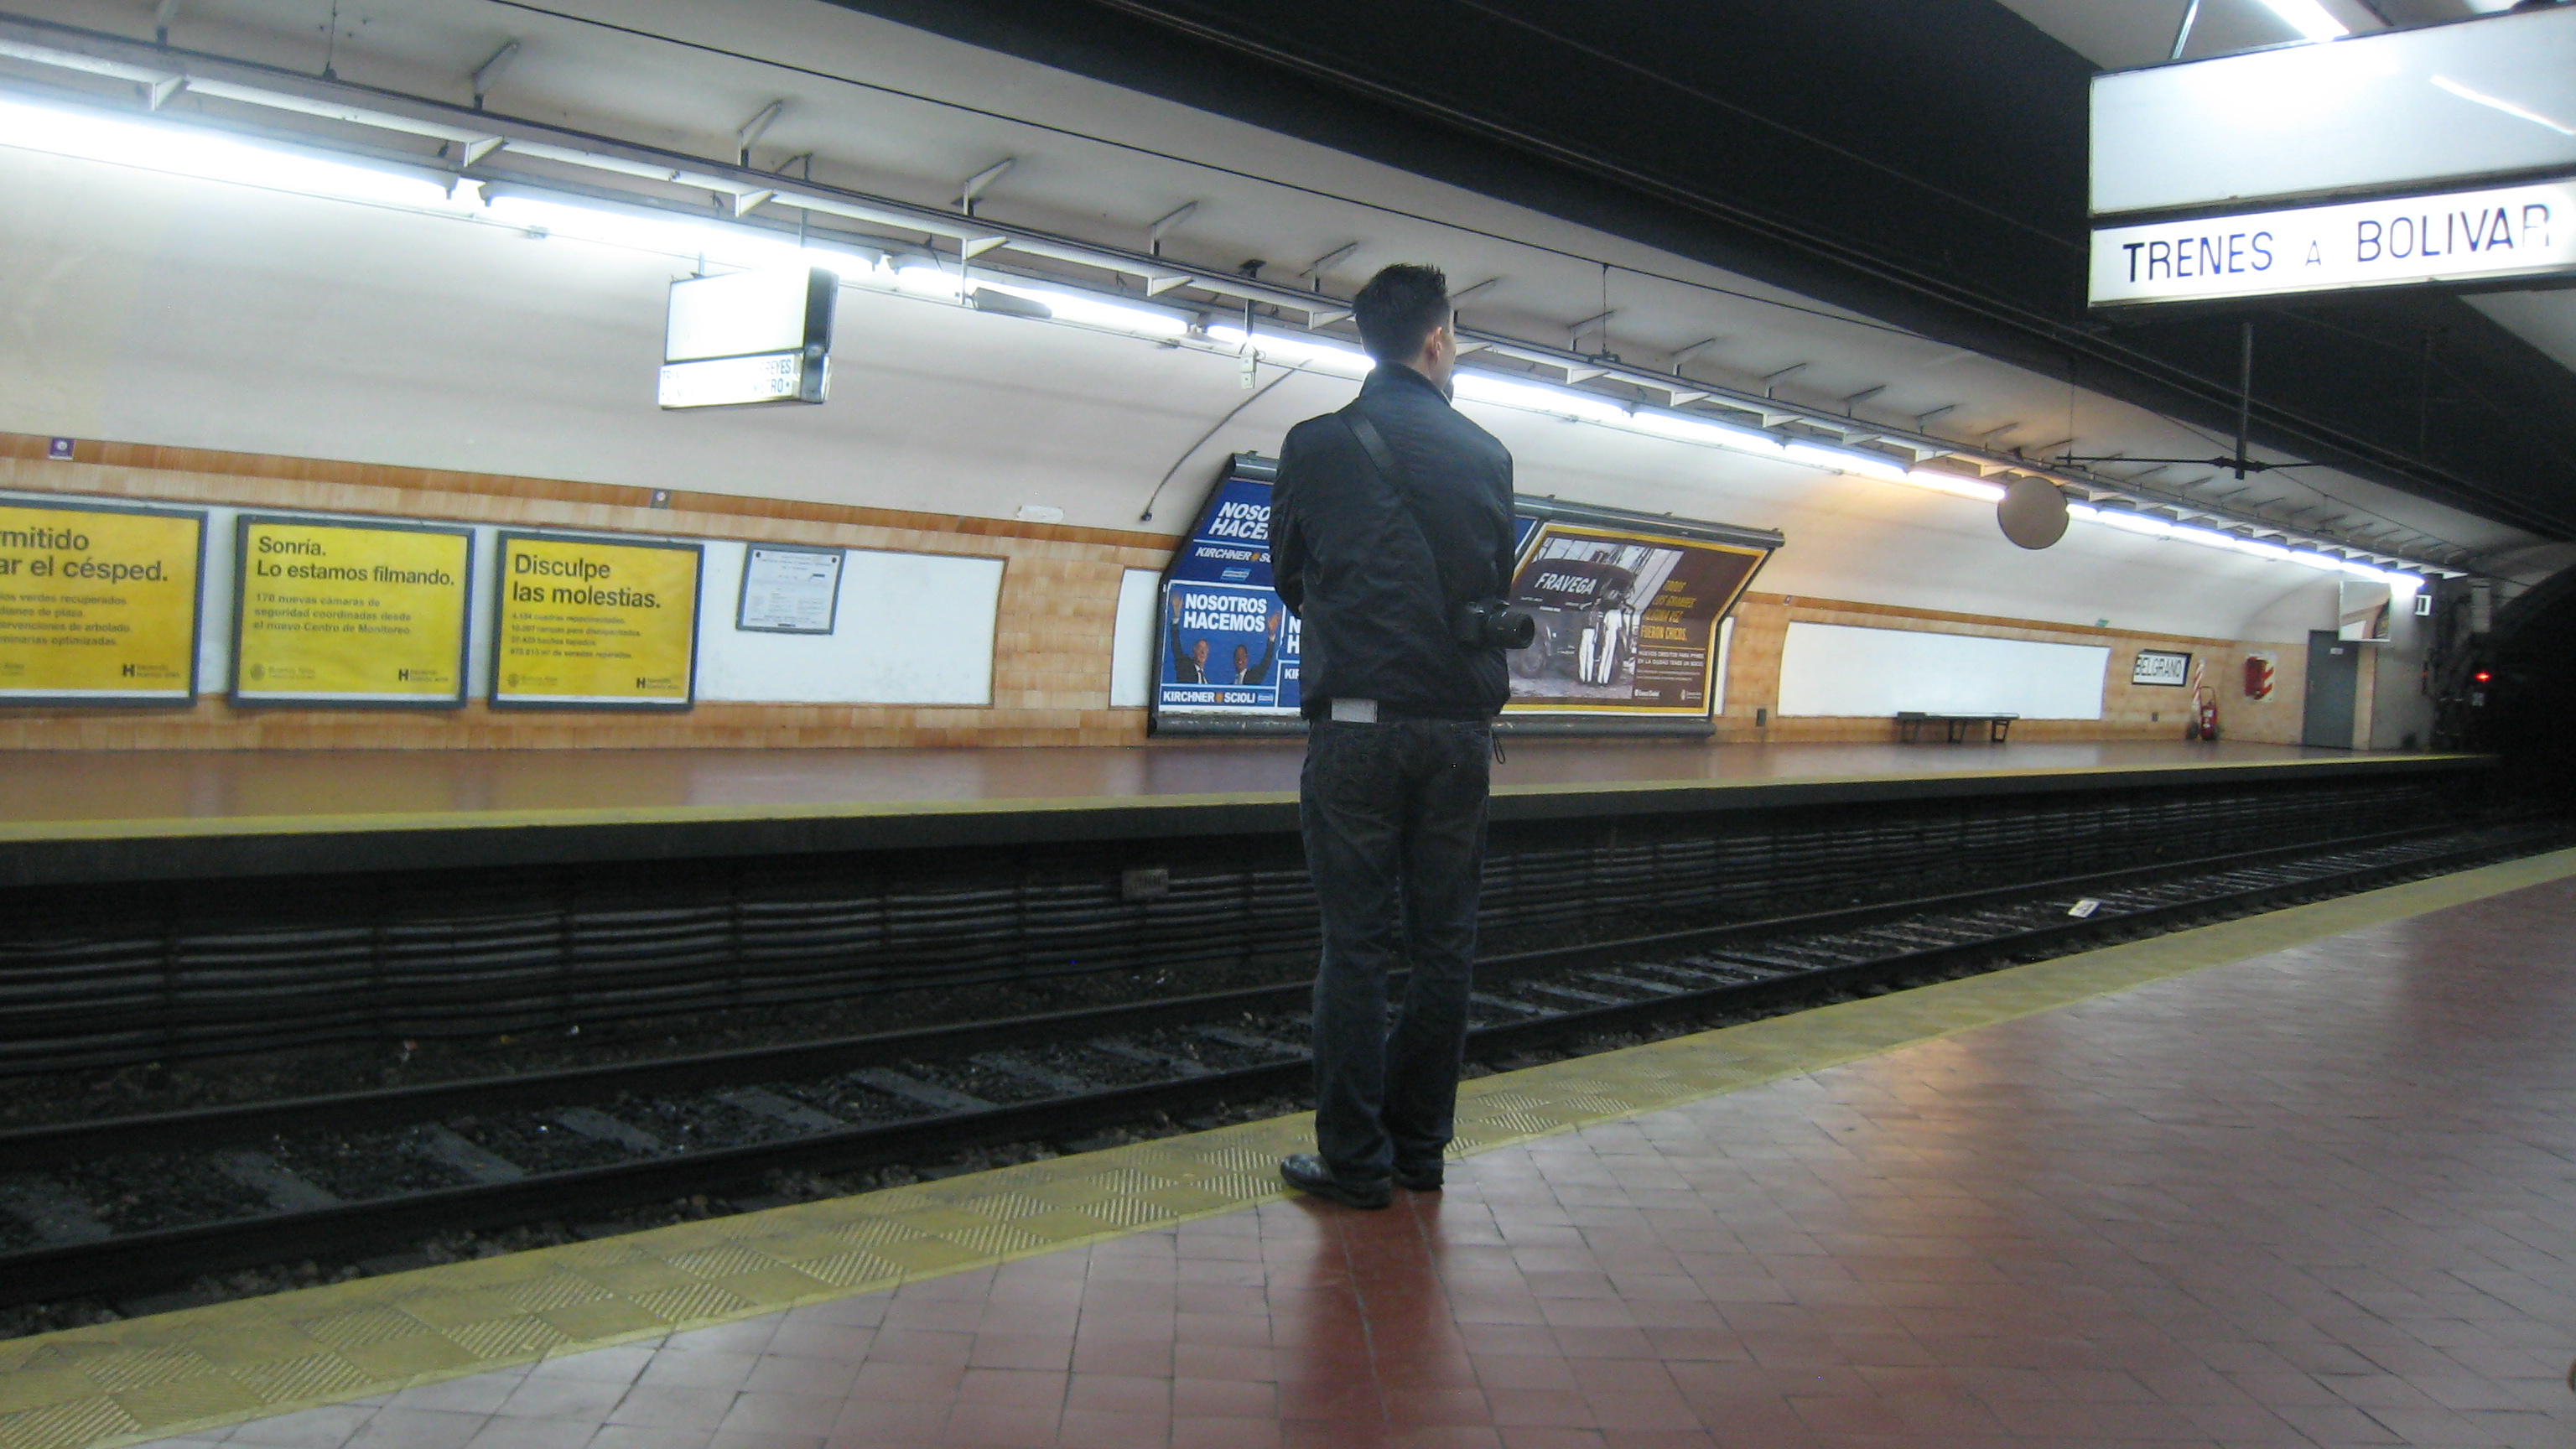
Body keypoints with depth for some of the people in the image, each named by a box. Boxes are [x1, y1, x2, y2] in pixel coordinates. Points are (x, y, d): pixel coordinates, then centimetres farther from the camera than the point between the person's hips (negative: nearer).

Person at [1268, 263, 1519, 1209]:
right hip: (1461, 725, 3)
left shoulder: (1317, 446, 0)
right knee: (1443, 945, 9)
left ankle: (1356, 1161, 4)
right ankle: (1419, 1148, 17)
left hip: (1356, 720, -2)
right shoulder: (1487, 455, 6)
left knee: (1355, 948, 1)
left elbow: (1289, 578, 11)